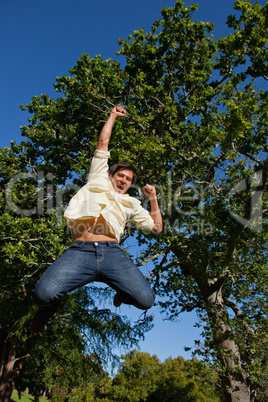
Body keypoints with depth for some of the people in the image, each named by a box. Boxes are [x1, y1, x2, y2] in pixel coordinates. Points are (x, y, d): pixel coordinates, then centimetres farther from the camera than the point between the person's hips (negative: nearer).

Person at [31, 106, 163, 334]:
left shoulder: (131, 203, 33)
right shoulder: (98, 181, 29)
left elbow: (156, 227, 33)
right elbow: (103, 143, 32)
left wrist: (153, 198, 28)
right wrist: (113, 116, 43)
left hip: (112, 252, 2)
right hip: (80, 250, -2)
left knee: (146, 300, -21)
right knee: (44, 292, -29)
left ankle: (122, 291, 18)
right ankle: (52, 304, 12)